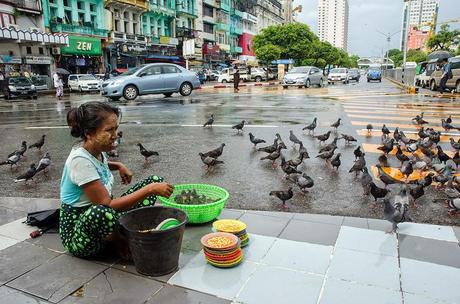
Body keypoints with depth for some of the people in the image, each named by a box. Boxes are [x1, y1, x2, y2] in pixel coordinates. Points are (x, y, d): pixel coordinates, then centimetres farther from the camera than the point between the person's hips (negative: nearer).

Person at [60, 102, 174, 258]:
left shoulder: (98, 150, -1)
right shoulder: (80, 160, -26)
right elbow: (107, 204, -30)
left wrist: (119, 166, 8)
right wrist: (150, 189, -31)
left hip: (103, 219, 8)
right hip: (78, 236, -8)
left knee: (155, 180, 0)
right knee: (99, 212, -45)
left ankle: (122, 235, -8)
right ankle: (121, 243, -11)